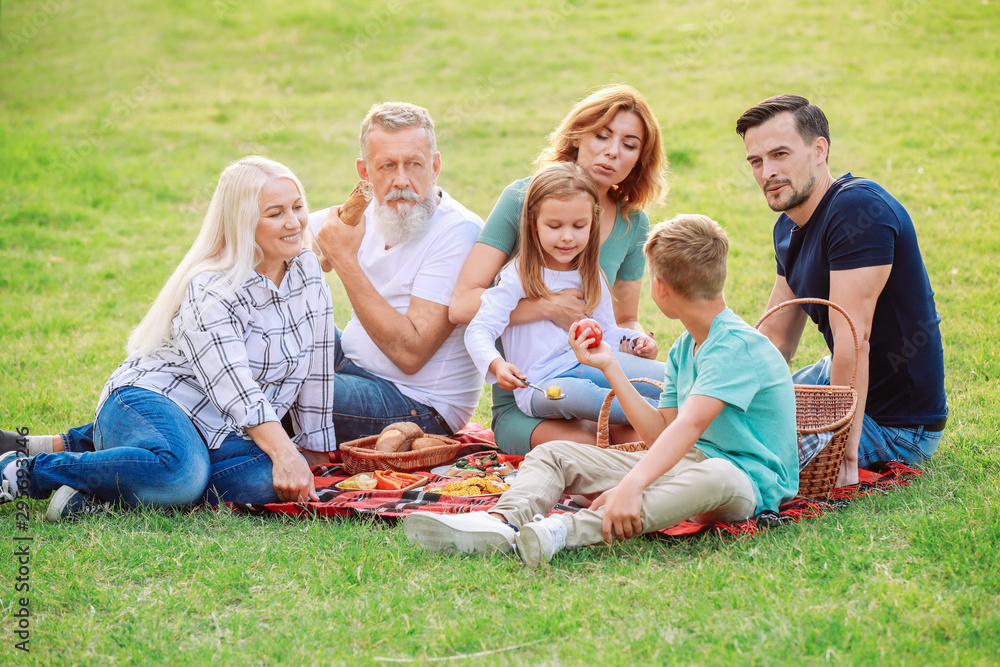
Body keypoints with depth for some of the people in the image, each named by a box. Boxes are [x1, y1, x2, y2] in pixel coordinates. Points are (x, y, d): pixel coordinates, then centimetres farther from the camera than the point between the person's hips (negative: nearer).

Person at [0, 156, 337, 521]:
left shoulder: (307, 269, 5)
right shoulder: (210, 292, -16)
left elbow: (314, 369, 12)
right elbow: (234, 387, -26)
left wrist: (316, 448, 13)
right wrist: (283, 452, -37)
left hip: (212, 431, 8)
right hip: (148, 401, -8)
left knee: (268, 480, -28)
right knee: (182, 473, -42)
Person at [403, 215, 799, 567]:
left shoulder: (738, 345, -16)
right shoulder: (683, 349, 14)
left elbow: (689, 425, -31)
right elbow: (660, 433, 12)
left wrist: (631, 485, -44)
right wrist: (609, 366, 11)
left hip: (750, 483, -8)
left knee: (715, 477, -45)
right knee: (553, 453, -2)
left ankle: (566, 532, -60)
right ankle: (502, 522, -35)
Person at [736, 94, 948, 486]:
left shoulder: (858, 207, -26)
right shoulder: (789, 226, 6)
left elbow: (852, 340, -30)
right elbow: (774, 337, 12)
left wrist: (845, 453, -31)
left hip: (896, 423, -9)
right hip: (838, 380, 10)